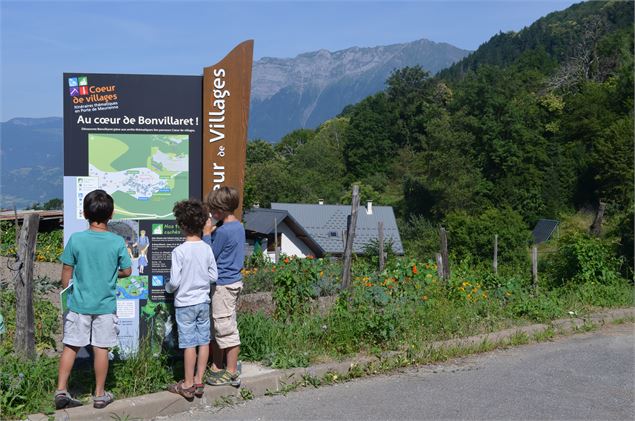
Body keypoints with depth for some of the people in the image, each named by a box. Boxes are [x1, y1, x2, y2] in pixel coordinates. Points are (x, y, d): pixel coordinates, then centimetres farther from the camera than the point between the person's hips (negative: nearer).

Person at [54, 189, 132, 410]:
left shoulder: (75, 239, -9)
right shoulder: (117, 242, -9)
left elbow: (66, 272, -3)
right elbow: (126, 271, 0)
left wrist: (67, 293, 13)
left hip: (79, 304, 0)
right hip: (106, 305, 0)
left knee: (70, 346, 11)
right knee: (101, 348, 8)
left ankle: (61, 390, 11)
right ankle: (99, 394, 17)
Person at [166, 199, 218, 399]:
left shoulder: (179, 251, -16)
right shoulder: (207, 249, -2)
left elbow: (174, 281, -15)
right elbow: (214, 276, 4)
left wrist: (168, 287, 6)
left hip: (185, 303, -4)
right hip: (203, 301, 5)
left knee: (189, 343, 1)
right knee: (204, 341, 10)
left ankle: (187, 384, 11)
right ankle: (198, 381, 19)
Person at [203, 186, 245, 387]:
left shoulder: (223, 231, -20)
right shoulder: (238, 226, 9)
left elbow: (209, 256, -11)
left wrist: (206, 234, -4)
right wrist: (212, 234, 5)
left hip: (223, 284, -10)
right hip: (234, 280, 10)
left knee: (226, 329, -1)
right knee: (219, 327, 17)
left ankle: (232, 373, 8)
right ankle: (217, 367, 26)